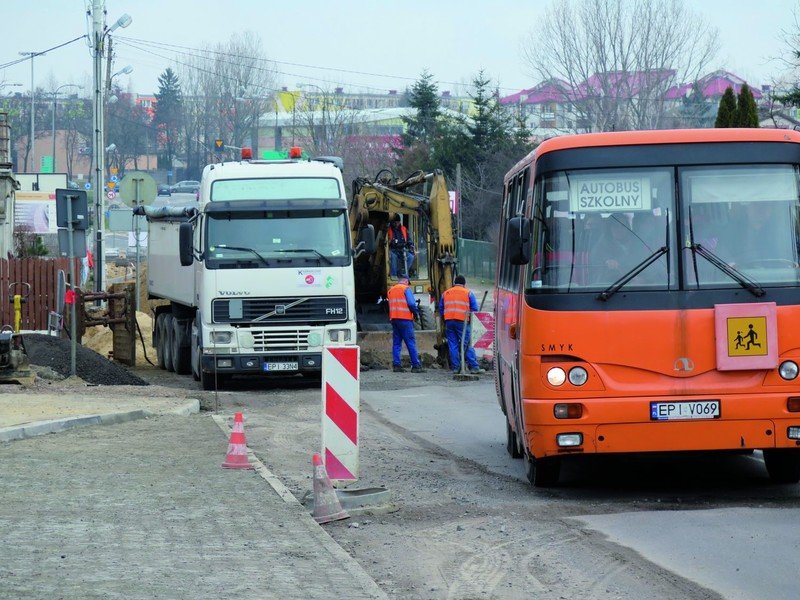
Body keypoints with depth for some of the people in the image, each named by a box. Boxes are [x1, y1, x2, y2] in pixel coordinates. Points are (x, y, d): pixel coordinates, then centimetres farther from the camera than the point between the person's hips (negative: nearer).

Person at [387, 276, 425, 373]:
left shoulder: (391, 290, 17)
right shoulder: (406, 289, -4)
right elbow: (411, 303, -13)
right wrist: (416, 312, 1)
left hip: (394, 318, 6)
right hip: (405, 318, -6)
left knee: (396, 343, 8)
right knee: (411, 342, -5)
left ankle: (396, 365, 3)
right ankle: (416, 366, -7)